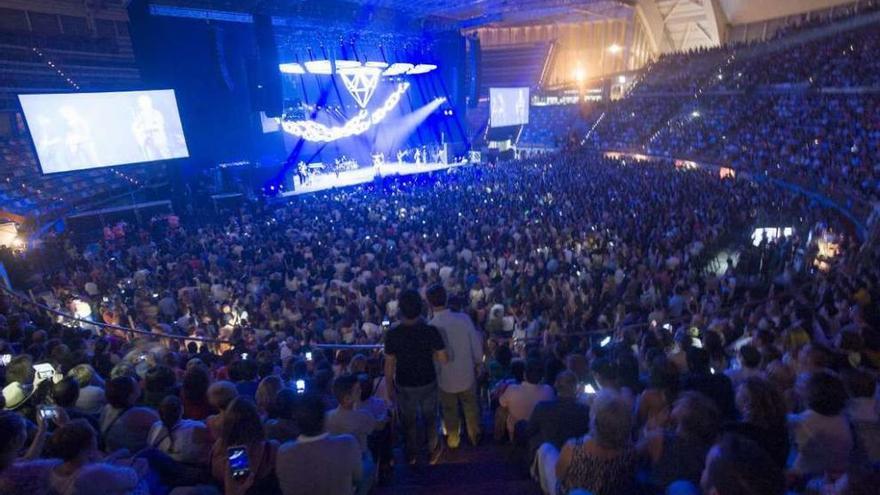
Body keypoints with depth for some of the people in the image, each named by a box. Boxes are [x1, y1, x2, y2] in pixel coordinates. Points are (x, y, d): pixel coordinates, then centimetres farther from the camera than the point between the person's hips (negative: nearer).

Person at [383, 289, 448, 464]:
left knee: (409, 420, 24)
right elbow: (444, 360, -18)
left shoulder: (392, 334, -21)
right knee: (430, 418, 25)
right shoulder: (430, 330, -22)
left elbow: (389, 365, -14)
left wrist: (389, 387, 1)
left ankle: (412, 454, 43)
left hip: (404, 386, 0)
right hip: (428, 383, 0)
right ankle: (433, 451, 42)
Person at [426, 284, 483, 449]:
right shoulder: (464, 318, -21)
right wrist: (478, 362, 9)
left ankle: (453, 438, 45)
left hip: (446, 378, -1)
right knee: (471, 407, 26)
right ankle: (474, 435, 45)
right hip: (467, 374, 1)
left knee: (450, 410, 25)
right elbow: (477, 345, -10)